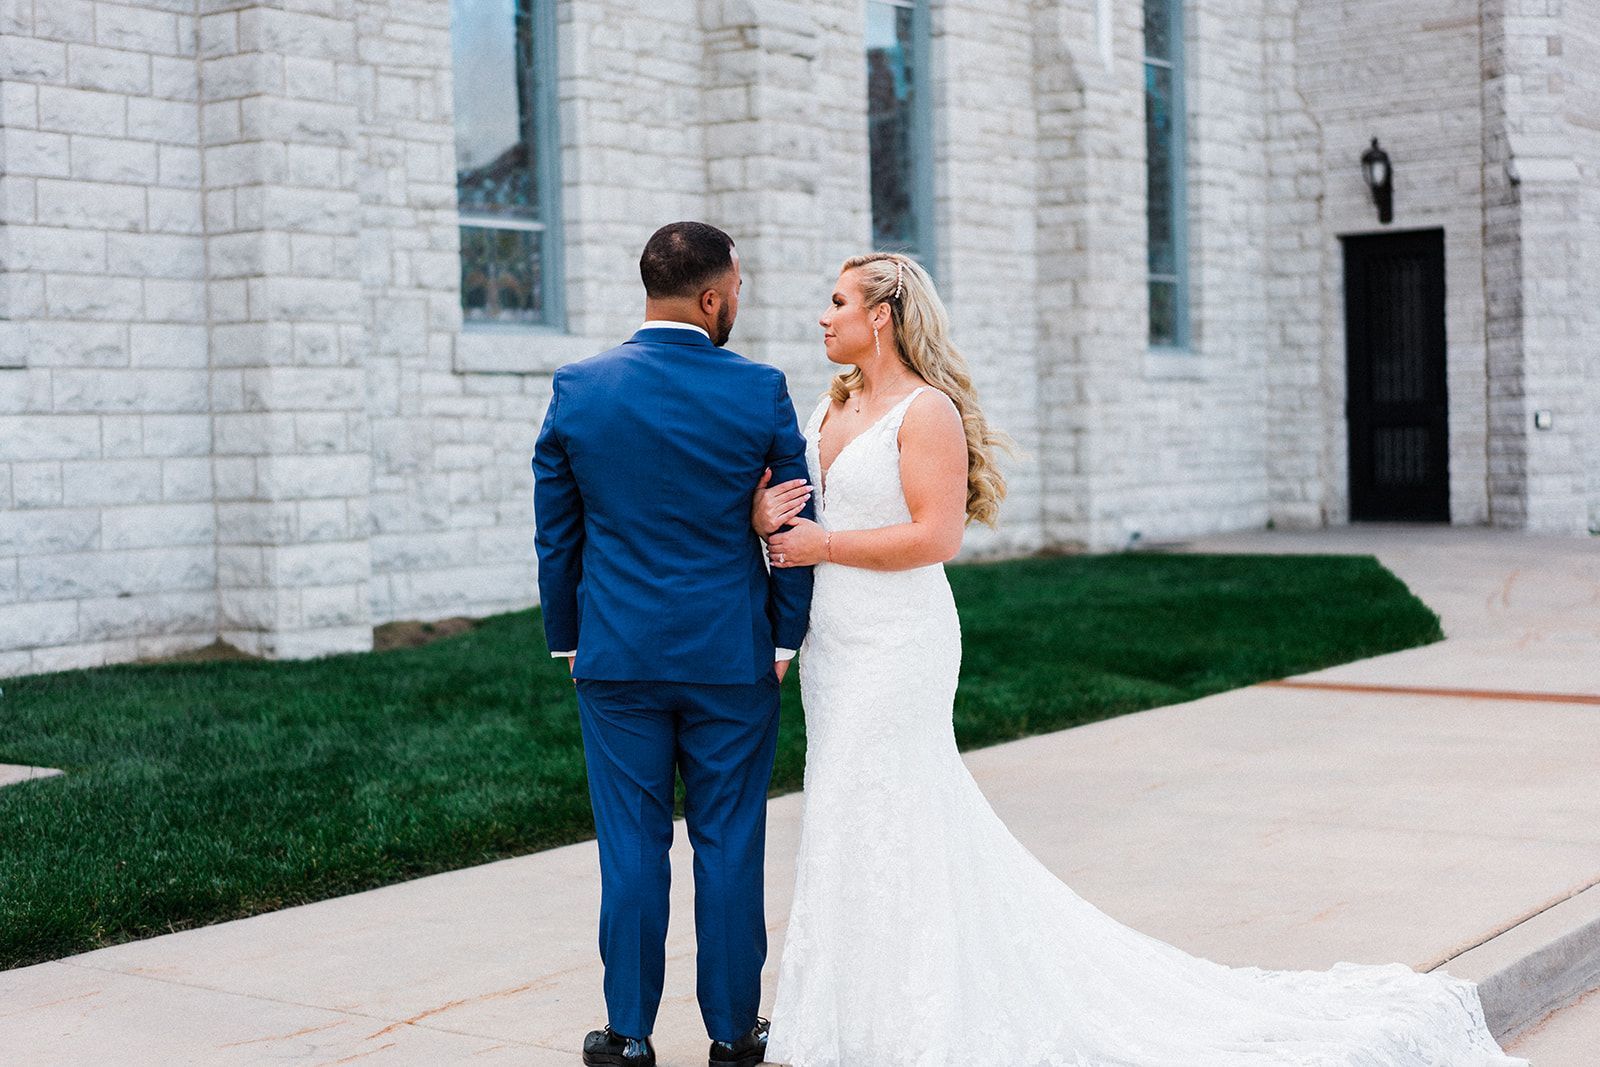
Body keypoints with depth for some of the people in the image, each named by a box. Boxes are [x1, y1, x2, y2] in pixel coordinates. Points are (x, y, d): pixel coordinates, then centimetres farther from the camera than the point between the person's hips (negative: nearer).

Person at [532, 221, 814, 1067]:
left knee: (631, 847, 8)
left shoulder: (577, 388, -2)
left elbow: (554, 532, 4)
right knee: (730, 845, 8)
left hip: (617, 657, 1)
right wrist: (785, 639, 9)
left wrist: (567, 639, 14)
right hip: (734, 658, -1)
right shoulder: (761, 391, -6)